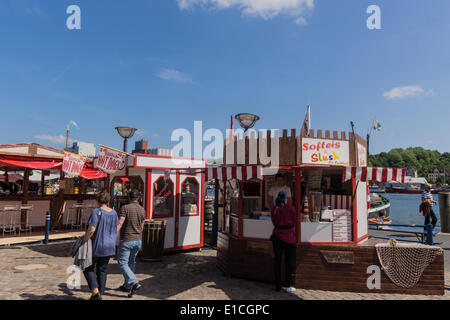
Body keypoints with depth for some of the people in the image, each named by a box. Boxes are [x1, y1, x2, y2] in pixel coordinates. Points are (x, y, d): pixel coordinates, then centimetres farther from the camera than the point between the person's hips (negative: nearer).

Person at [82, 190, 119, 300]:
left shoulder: (96, 212, -17)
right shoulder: (114, 213, 2)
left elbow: (91, 230, -24)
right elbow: (115, 230, 9)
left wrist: (83, 241, -10)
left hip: (96, 245, -6)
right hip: (110, 246, 6)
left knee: (89, 268, 12)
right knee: (102, 269, 16)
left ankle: (95, 291, -2)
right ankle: (100, 293, 21)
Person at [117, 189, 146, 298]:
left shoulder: (125, 208, -12)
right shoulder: (142, 210, 4)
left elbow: (120, 224, -21)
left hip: (126, 240, -6)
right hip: (138, 240, 6)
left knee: (123, 263, 1)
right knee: (131, 262, 17)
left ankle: (134, 283, -14)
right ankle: (127, 285, 27)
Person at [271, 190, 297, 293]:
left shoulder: (274, 209, -1)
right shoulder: (291, 208, -8)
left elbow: (274, 222, 6)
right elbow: (294, 222, 1)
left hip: (277, 236, 3)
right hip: (289, 236, -3)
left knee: (277, 261, 9)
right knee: (288, 261, 7)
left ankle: (278, 285, 14)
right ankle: (287, 286, 13)